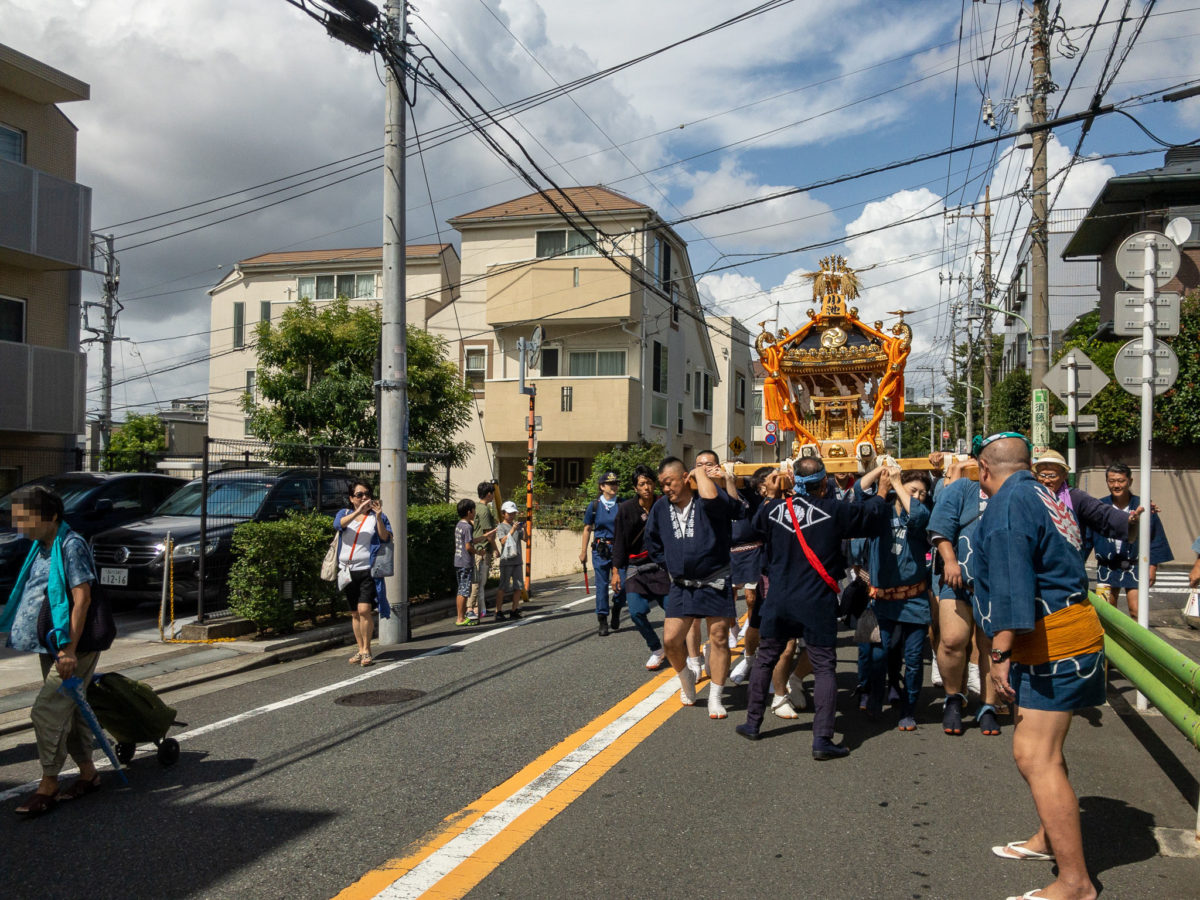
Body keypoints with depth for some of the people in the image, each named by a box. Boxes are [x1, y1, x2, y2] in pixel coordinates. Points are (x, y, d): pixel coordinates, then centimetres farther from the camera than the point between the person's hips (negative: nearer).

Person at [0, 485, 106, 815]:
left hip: (73, 648, -9)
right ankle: (88, 773, 25)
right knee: (67, 710, 14)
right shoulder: (41, 547, 11)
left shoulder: (72, 546, -16)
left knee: (47, 711, -8)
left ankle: (48, 787, 2)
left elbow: (82, 599, -21)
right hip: (50, 646, 9)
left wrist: (70, 649, -23)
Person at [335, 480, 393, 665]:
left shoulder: (377, 517, 6)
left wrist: (378, 516, -22)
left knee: (364, 610, -15)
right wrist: (358, 511, -25)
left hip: (368, 570, -3)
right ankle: (360, 650, 19)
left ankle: (367, 650, -6)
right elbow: (339, 524, -11)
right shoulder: (344, 514, 12)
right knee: (355, 613, 10)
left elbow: (385, 537, -9)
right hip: (348, 571, 4)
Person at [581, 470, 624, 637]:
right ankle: (602, 621, 9)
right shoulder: (594, 506, 4)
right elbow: (587, 529, 10)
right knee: (602, 585, 1)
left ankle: (616, 611, 26)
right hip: (600, 550, 0)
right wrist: (583, 551, 9)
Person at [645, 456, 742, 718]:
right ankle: (686, 678, 27)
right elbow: (653, 542, 20)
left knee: (719, 639, 0)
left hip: (715, 583, -4)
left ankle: (715, 698, 12)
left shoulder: (706, 504, -11)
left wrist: (700, 473, -21)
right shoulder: (660, 510, 4)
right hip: (681, 586, 4)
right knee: (671, 640, -3)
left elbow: (712, 498, -39)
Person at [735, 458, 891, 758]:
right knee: (824, 668, 4)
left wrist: (769, 496, 34)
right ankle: (822, 739, -2)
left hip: (778, 601, 3)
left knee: (764, 659, 18)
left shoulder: (773, 509, 0)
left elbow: (755, 523, 20)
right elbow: (872, 516, 0)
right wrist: (882, 493, 19)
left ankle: (752, 723, 26)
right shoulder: (834, 510, -10)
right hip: (817, 604, -3)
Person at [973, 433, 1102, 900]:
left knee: (1036, 757, -12)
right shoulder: (1043, 497, 16)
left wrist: (1001, 652, -23)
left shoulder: (1008, 503, -15)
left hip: (1051, 643, -11)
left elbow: (1011, 583, -23)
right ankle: (1049, 839, 39)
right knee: (1039, 749, 23)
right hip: (1068, 630, 11)